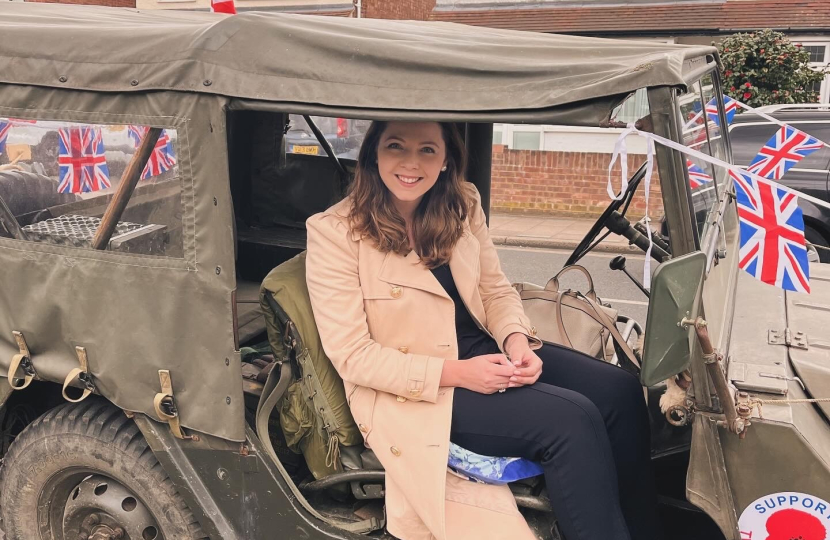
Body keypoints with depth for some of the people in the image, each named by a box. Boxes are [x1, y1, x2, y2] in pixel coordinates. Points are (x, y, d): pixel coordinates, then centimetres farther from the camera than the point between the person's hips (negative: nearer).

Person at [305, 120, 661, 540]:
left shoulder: (462, 204, 2)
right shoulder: (333, 232, -15)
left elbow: (496, 289, 9)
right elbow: (352, 355, -16)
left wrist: (517, 340, -14)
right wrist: (455, 372, -24)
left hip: (484, 348, 6)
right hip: (410, 392, -6)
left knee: (619, 390, -11)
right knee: (572, 420, -24)